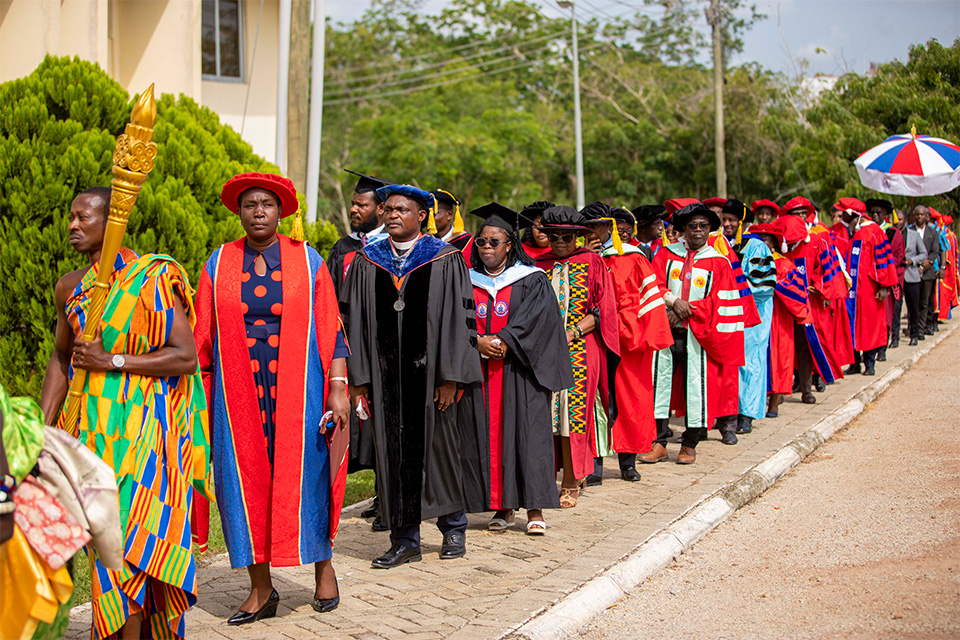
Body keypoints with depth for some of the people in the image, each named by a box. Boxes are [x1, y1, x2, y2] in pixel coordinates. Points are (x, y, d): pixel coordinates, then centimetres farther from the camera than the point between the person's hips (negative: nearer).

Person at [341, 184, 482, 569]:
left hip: (429, 372, -2)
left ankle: (453, 527, 26)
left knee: (437, 448, 6)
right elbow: (353, 320, 7)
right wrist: (357, 379, 0)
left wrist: (450, 378, -10)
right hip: (384, 374, 3)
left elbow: (459, 319, -3)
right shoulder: (367, 262, 8)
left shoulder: (446, 260, 0)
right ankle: (405, 540, 15)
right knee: (393, 453, 5)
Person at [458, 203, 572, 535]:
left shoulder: (532, 280, 3)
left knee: (527, 435, -6)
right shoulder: (467, 282, 12)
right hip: (478, 372, 3)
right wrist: (477, 342, -15)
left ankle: (535, 510, -2)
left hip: (518, 369, -3)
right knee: (486, 436, 2)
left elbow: (536, 319, -9)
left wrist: (504, 341, -18)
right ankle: (502, 508, 10)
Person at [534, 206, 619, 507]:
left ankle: (571, 484, 1)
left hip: (580, 348, -2)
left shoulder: (591, 262, 4)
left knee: (572, 412, -6)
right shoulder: (539, 265, 11)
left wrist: (573, 331, -12)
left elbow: (602, 310, 0)